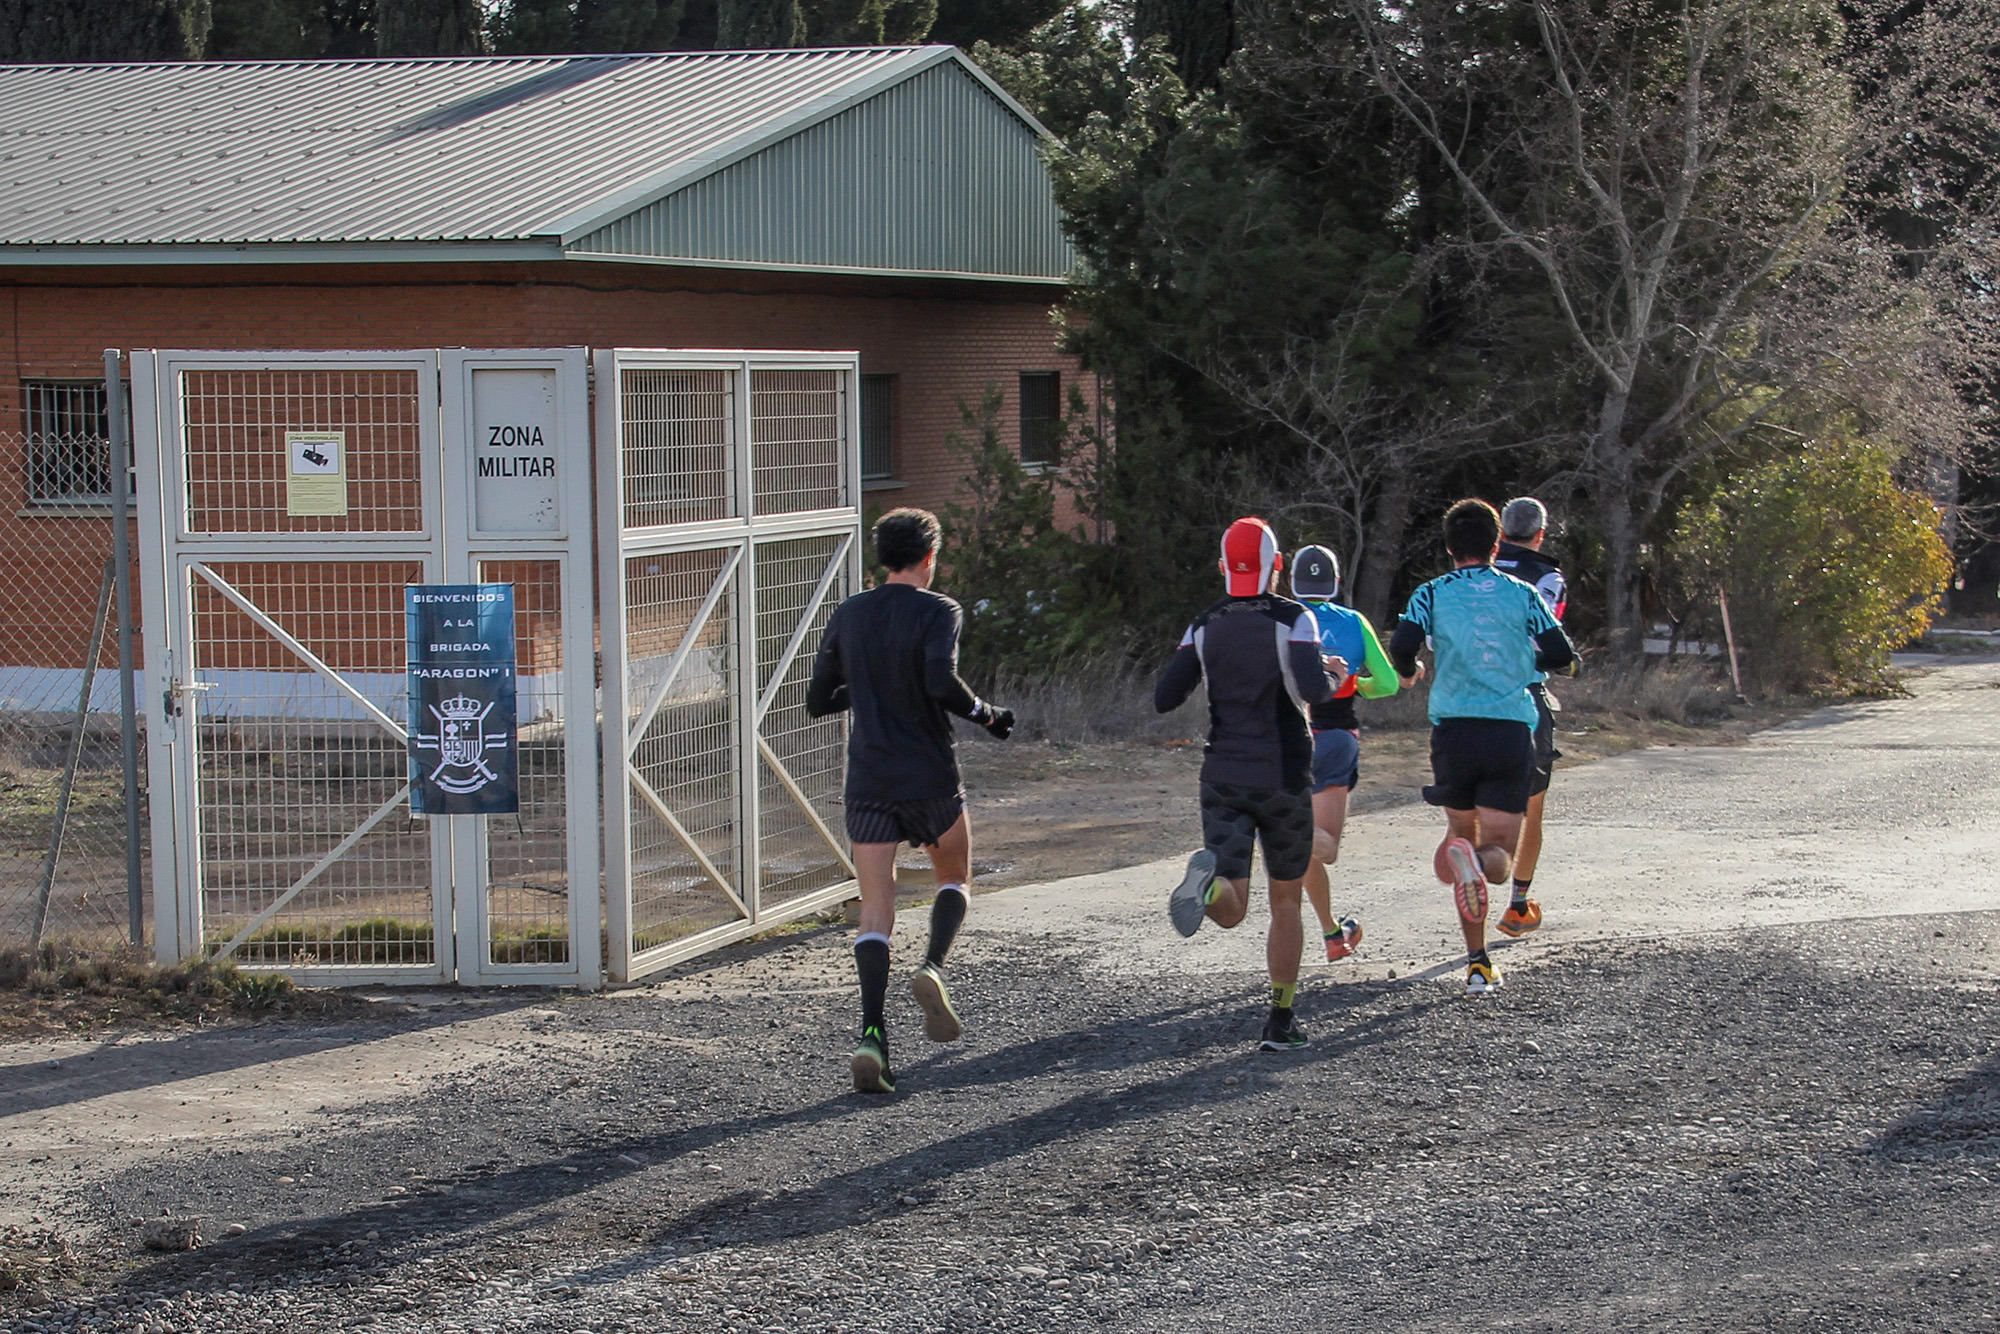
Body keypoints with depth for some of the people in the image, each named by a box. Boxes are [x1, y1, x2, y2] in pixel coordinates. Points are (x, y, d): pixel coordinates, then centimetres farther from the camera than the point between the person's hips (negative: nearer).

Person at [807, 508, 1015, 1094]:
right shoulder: (937, 611, -6)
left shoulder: (847, 616, 7)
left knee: (875, 912, 2)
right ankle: (933, 968, -6)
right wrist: (986, 715, -7)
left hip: (867, 782, 3)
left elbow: (817, 702, 11)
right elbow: (941, 682, -23)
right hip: (930, 777, -3)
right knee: (955, 878, 21)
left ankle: (872, 1032, -15)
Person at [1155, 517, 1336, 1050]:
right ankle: (1280, 1022, 17)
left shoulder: (1205, 626, 2)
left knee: (1231, 910, -3)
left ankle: (1207, 877, -38)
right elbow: (1312, 691, -23)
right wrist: (1331, 681, 0)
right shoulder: (1293, 619, -8)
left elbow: (1164, 699, -1)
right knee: (1286, 902, 14)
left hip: (1222, 779, 2)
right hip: (1284, 779, -2)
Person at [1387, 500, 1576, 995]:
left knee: (1462, 832, 17)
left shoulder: (1433, 594, 5)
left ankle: (1477, 963, 7)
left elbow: (1401, 646, -10)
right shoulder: (1521, 594, 8)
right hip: (1512, 731, 0)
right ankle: (1475, 861, -36)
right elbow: (1562, 655, 3)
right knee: (1498, 851, 3)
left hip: (1454, 729, 0)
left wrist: (1409, 672, 13)